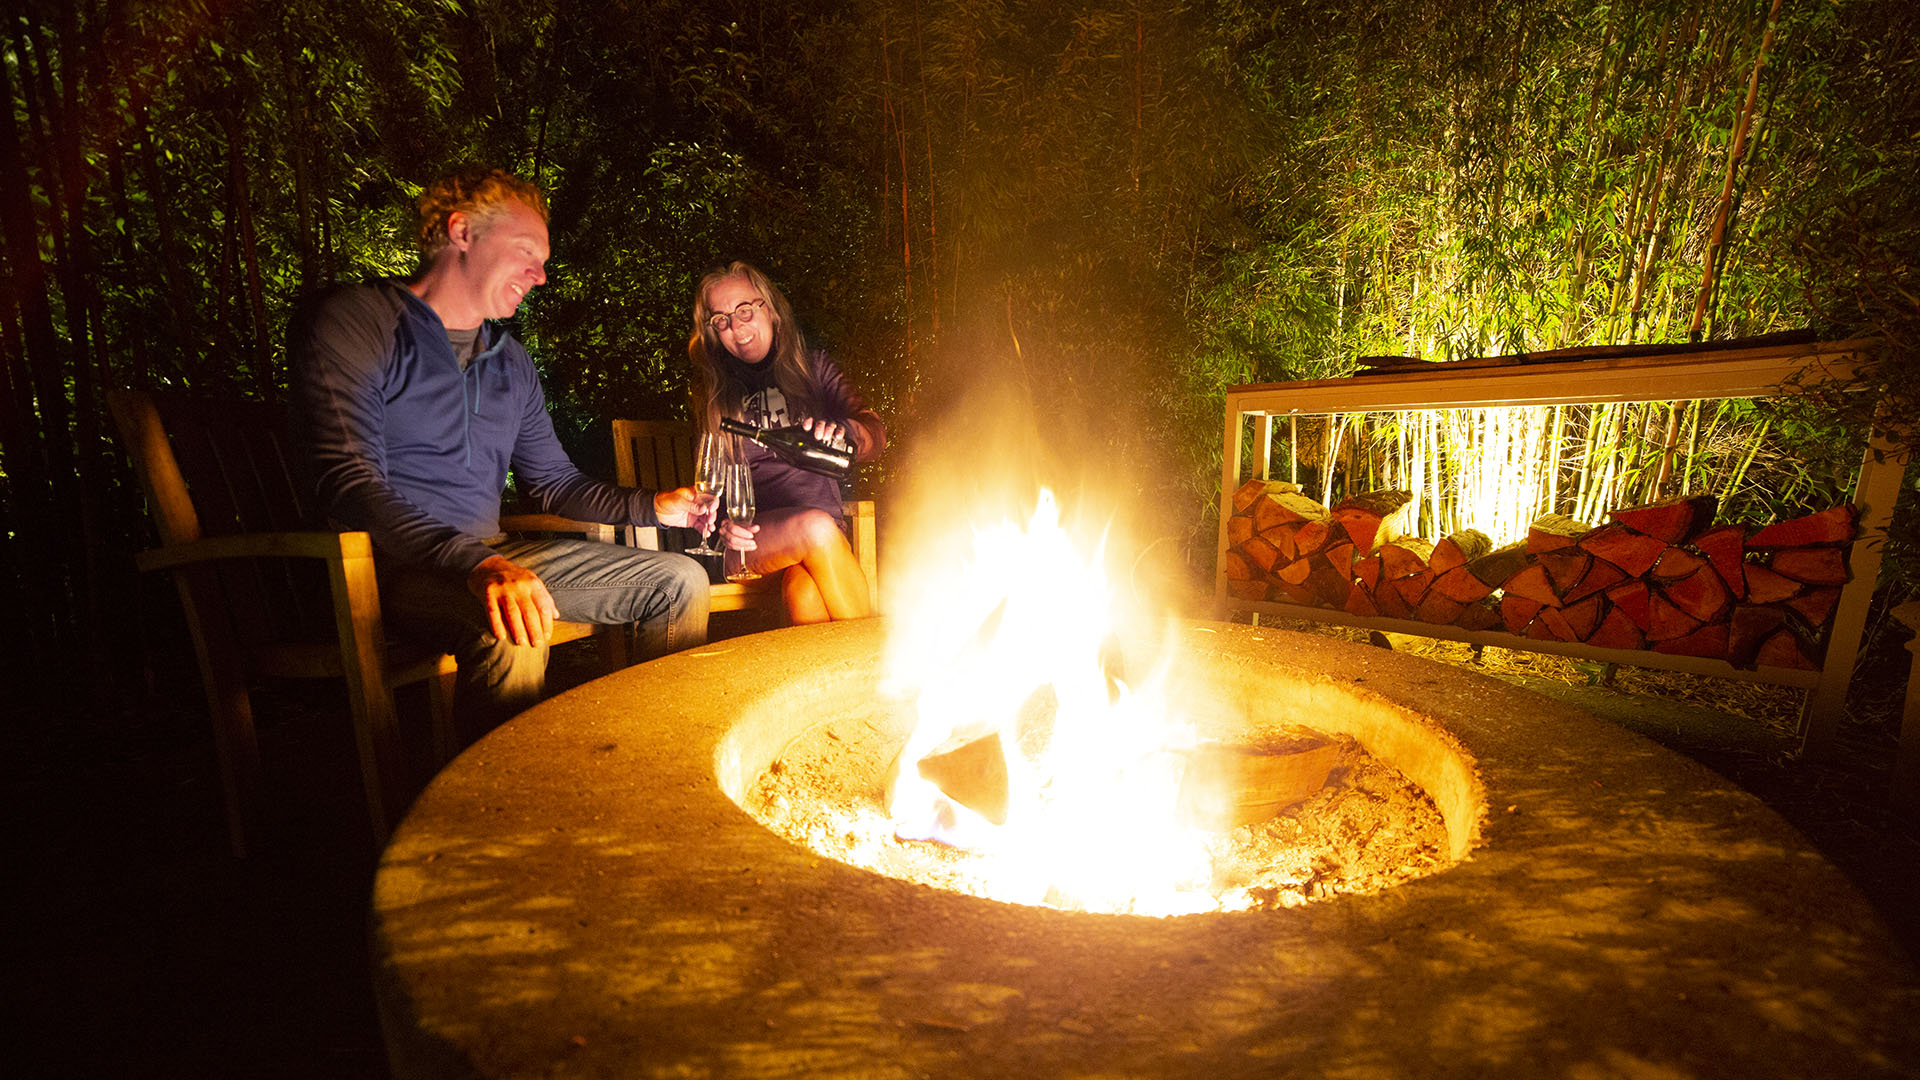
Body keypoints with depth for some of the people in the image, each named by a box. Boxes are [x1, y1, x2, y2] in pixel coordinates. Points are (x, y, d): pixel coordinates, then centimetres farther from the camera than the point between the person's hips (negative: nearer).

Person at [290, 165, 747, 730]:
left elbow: (555, 482, 21)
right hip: (398, 565, -7)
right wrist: (477, 564, -35)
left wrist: (653, 506, 4)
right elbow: (350, 483, -19)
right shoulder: (355, 320, -7)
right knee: (513, 630, -40)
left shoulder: (509, 361, 17)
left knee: (680, 580, 0)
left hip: (493, 556, 8)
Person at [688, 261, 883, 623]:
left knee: (805, 591, -35)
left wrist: (841, 430, -23)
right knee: (815, 526, -34)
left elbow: (876, 434, 2)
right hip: (749, 535, 0)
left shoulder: (812, 366, 15)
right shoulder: (713, 388, 16)